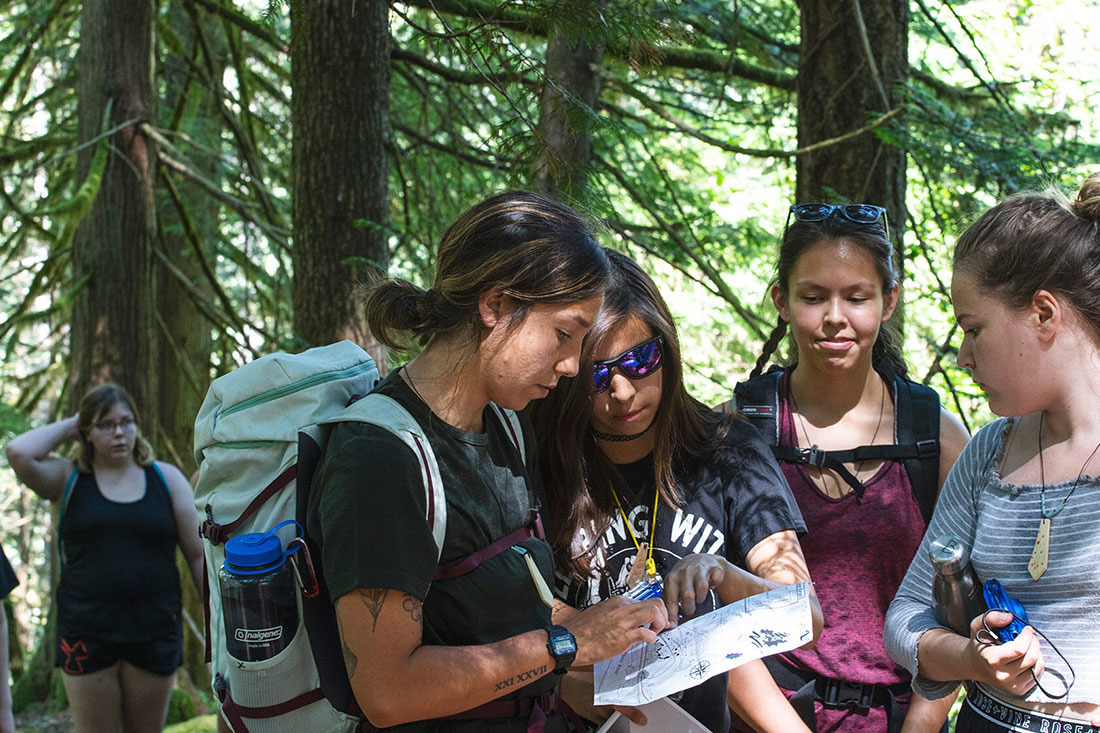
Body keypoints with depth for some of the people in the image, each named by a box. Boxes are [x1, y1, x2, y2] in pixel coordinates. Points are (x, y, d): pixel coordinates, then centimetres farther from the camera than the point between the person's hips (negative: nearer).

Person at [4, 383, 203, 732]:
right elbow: (19, 453, -15)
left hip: (154, 633, 1)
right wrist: (68, 426, 1)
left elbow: (199, 554, 7)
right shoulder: (69, 479, 5)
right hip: (87, 634, -1)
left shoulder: (166, 478, 8)